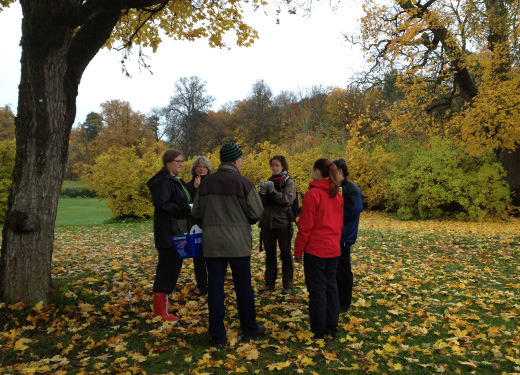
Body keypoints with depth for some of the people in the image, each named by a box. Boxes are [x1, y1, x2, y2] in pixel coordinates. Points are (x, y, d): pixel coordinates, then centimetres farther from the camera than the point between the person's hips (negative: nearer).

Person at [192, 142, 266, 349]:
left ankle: (218, 336, 15)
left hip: (211, 243, 2)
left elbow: (197, 212, 4)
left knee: (215, 289, 8)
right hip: (238, 243, -2)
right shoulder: (243, 183, -10)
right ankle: (249, 329, 28)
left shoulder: (205, 183, 1)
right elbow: (256, 214, -8)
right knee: (243, 287, 13)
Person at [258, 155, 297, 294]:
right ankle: (269, 283, 23)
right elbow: (261, 202, 5)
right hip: (267, 223, 5)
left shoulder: (289, 182, -2)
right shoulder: (269, 181, 11)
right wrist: (262, 191, -15)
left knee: (285, 254, 5)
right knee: (269, 254, 12)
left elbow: (288, 199, -16)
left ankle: (288, 284, 14)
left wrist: (273, 190, -22)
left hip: (282, 224, -4)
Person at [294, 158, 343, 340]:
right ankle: (332, 328, 24)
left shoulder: (312, 194, -14)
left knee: (317, 290, 3)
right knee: (331, 286, 15)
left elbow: (305, 225, -14)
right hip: (333, 249, 7)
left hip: (315, 249, -7)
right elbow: (339, 223, 14)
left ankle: (319, 332, 12)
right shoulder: (337, 194, 8)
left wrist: (298, 250, -7)